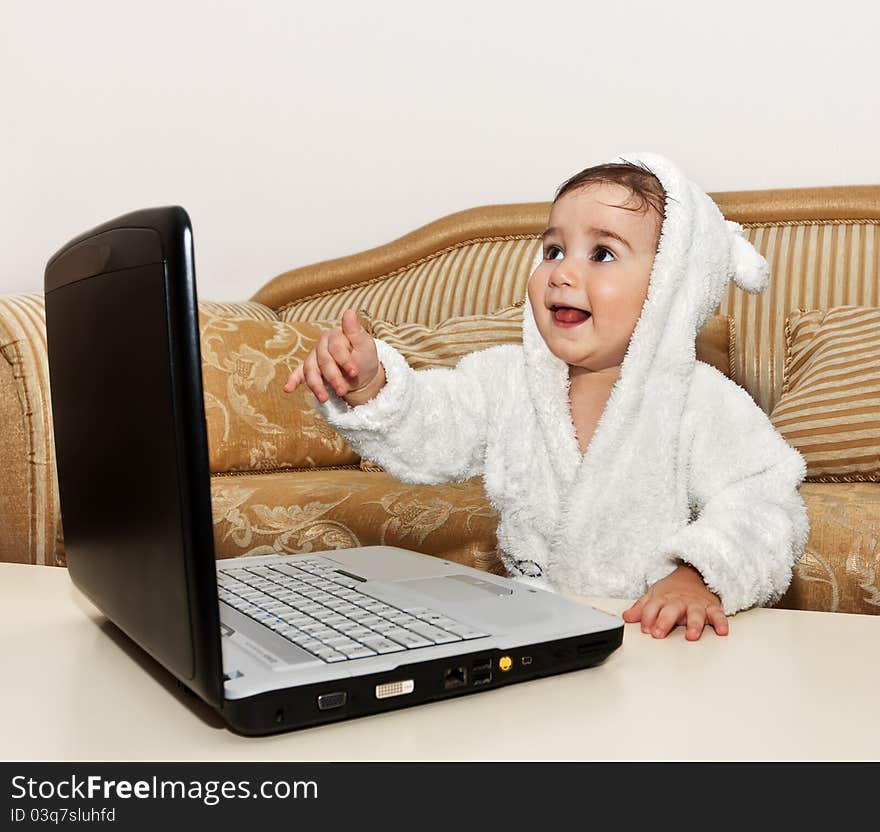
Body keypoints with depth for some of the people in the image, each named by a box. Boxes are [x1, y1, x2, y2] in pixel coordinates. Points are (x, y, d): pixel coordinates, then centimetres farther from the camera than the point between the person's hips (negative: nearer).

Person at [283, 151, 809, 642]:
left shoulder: (702, 405, -10)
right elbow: (428, 437, -2)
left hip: (656, 635, -3)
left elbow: (764, 508, -11)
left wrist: (701, 576, -28)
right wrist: (370, 386, -21)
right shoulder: (509, 381, 3)